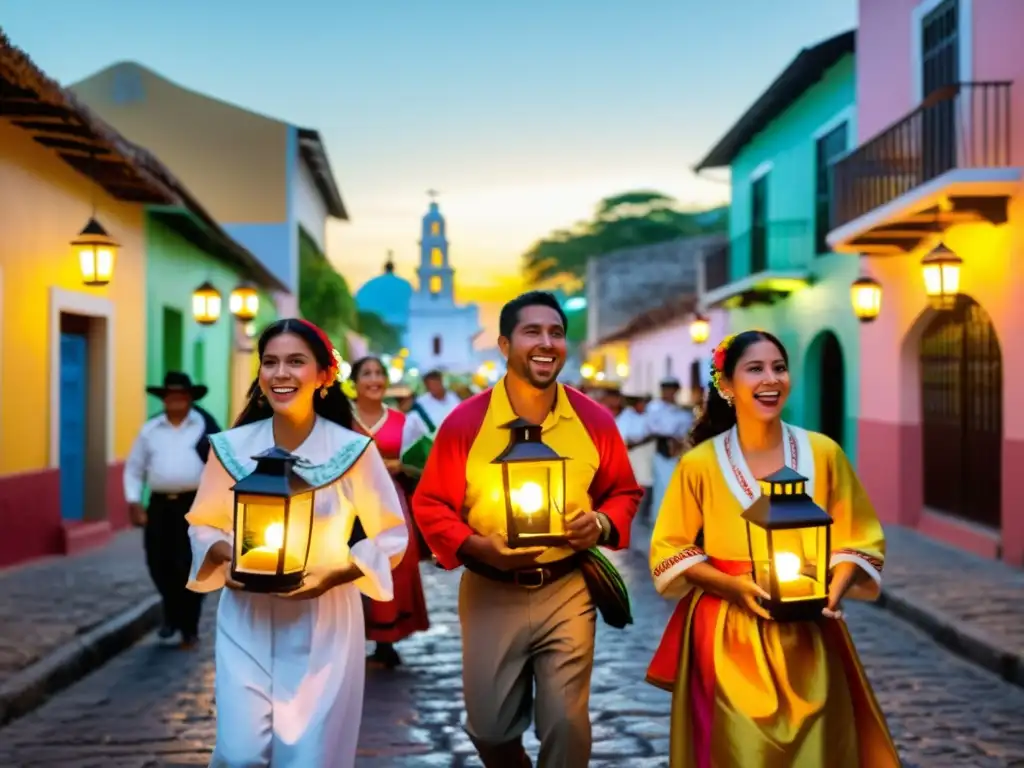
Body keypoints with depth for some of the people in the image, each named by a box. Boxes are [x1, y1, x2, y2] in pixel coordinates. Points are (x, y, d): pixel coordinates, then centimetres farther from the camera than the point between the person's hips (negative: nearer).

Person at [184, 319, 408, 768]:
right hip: (246, 618, 1)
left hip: (324, 621, -1)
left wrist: (335, 575, -16)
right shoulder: (232, 447, -2)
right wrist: (228, 559, -13)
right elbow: (203, 526, 9)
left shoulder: (353, 450, -8)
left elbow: (391, 537, -1)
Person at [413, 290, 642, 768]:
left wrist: (603, 524, -11)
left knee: (567, 723, 2)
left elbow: (623, 492, 11)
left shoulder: (594, 421, -3)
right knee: (489, 727, 9)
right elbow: (430, 506, -3)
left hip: (567, 591, 1)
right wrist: (476, 546, -19)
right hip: (490, 594, 0)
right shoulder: (465, 422, -8)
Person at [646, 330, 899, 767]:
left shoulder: (822, 453, 0)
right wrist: (732, 585, -15)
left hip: (808, 632, 2)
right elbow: (670, 550, -1)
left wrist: (835, 590, -13)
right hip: (727, 633, -2)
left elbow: (859, 538, 6)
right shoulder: (700, 463, -5)